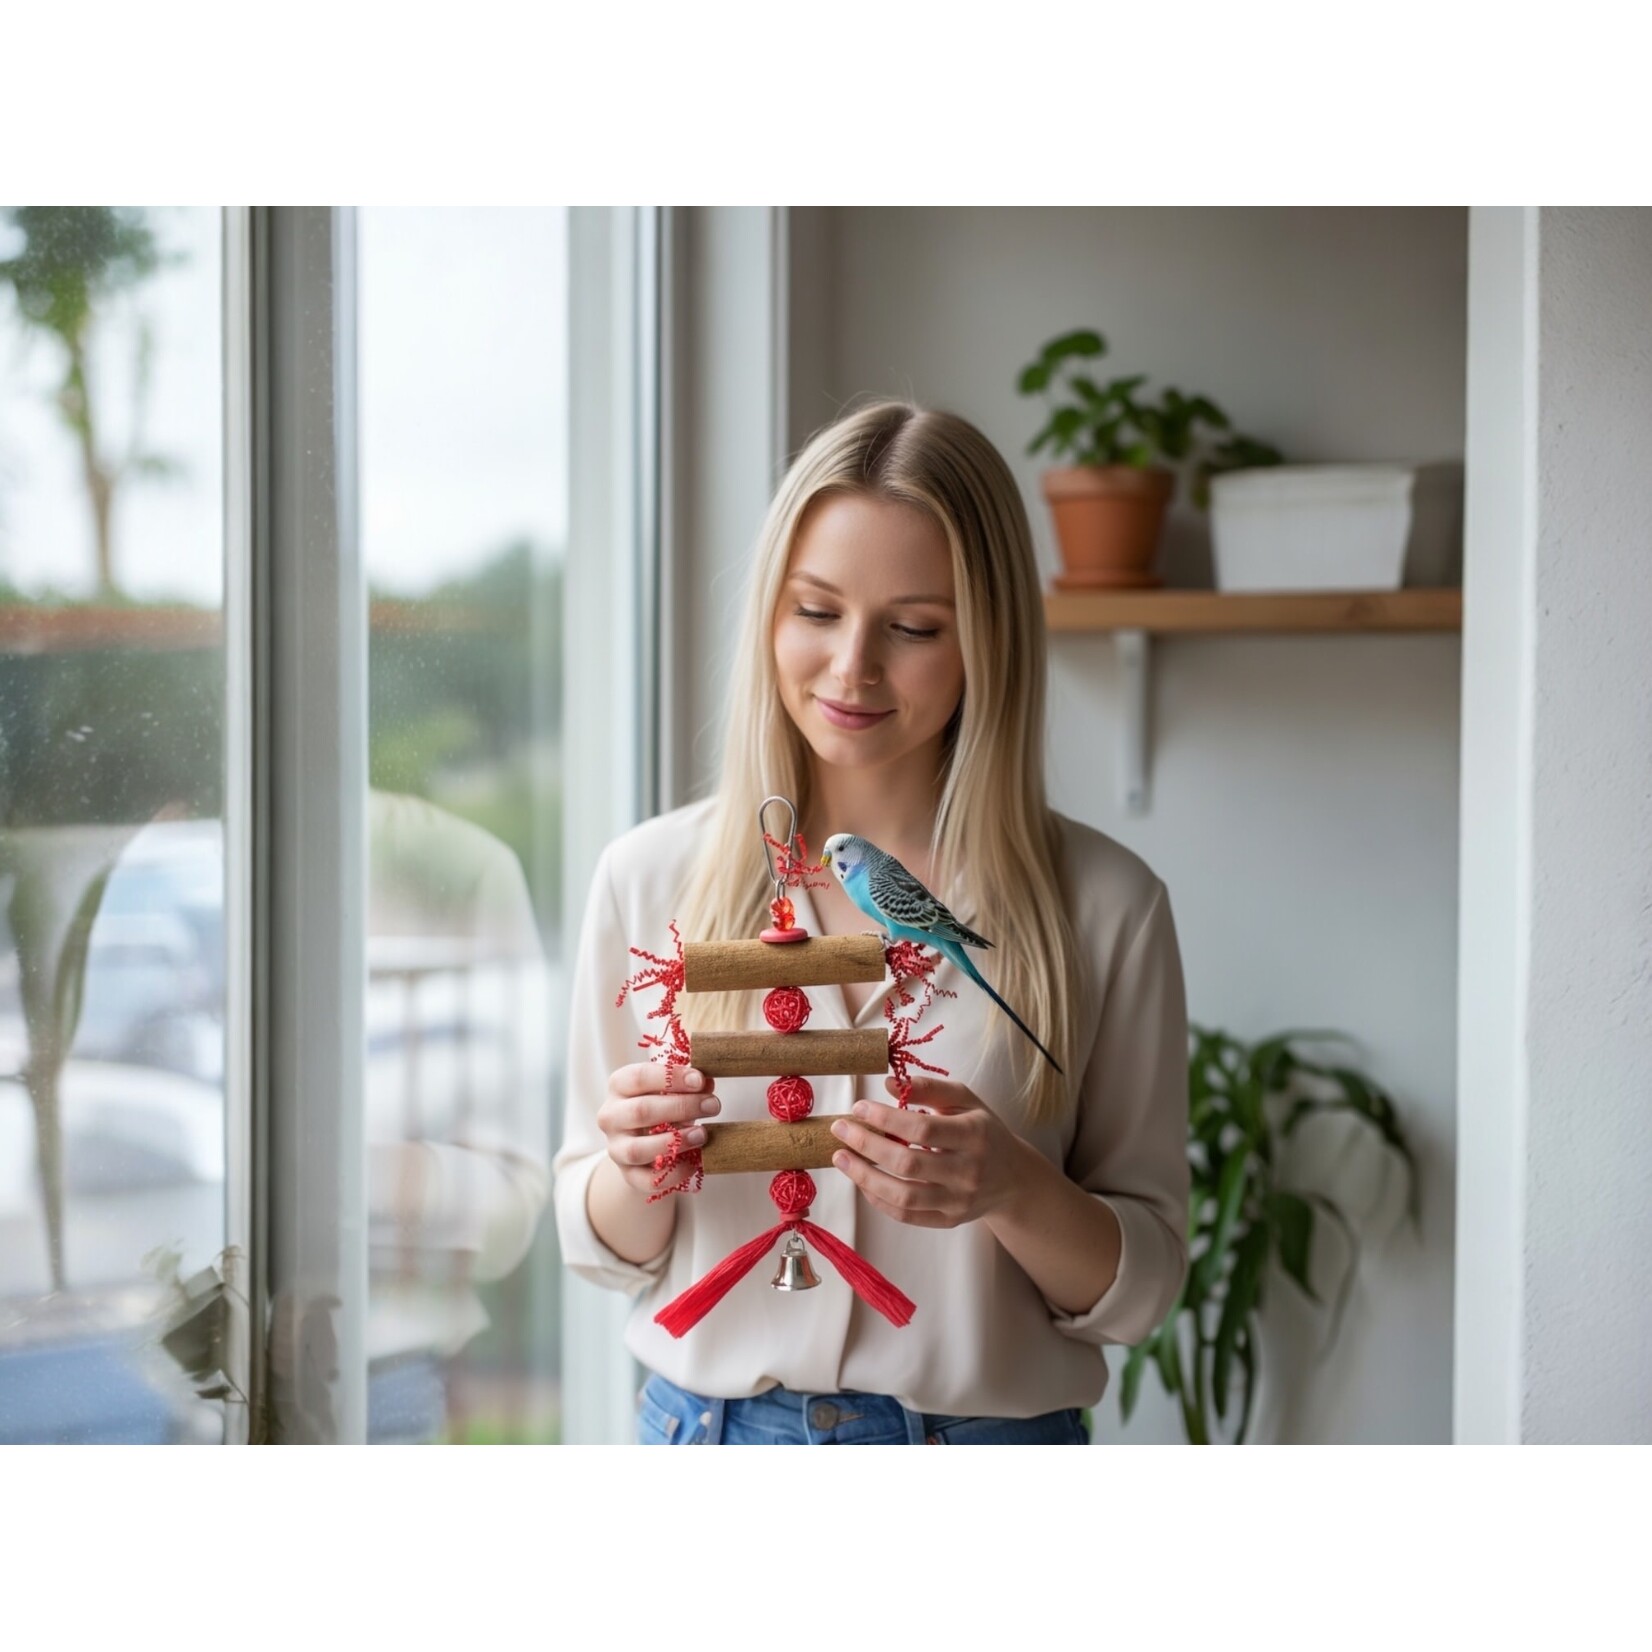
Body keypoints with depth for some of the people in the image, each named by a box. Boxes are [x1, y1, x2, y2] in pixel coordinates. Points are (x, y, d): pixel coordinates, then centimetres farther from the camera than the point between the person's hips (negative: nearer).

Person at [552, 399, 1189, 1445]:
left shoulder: (1102, 905, -7)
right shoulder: (651, 878, -2)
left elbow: (1138, 1288, -2)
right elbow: (608, 1251, 5)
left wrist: (1013, 1188, -21)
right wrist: (632, 1171, -16)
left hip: (985, 1433, -1)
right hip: (706, 1429, 1)